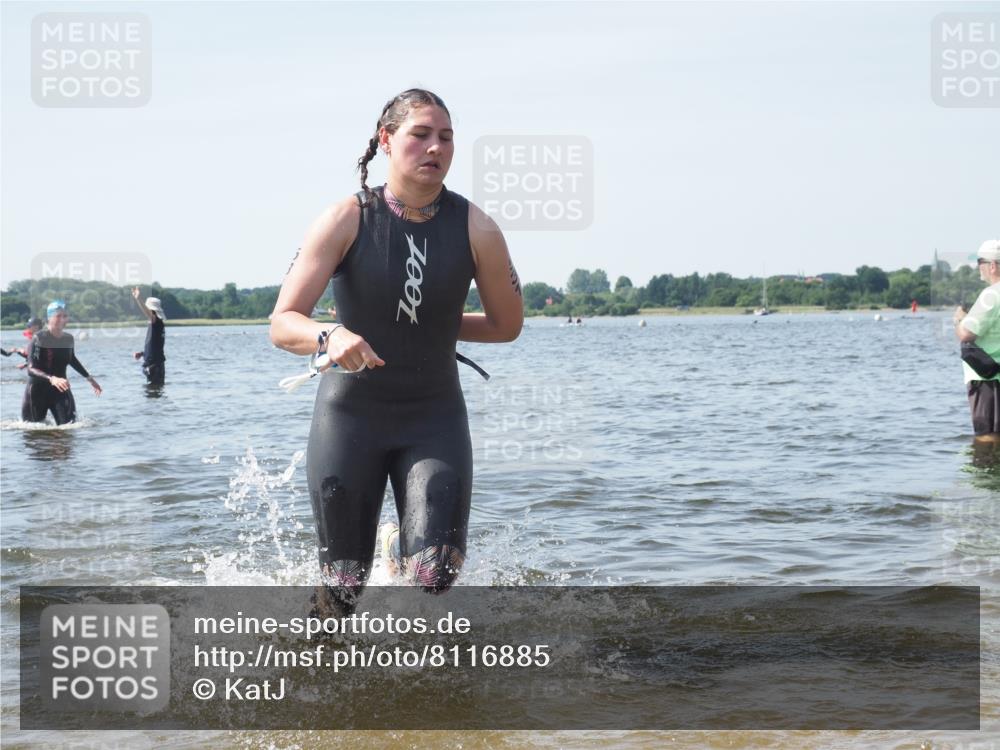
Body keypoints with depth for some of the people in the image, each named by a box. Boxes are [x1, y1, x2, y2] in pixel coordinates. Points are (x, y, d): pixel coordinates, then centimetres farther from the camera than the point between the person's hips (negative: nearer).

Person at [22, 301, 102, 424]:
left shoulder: (68, 339, 1)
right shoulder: (39, 339, -16)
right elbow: (31, 369, -24)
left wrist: (89, 377, 28)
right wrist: (52, 379, -39)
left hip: (60, 390, 4)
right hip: (38, 391, -4)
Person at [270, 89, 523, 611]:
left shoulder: (475, 230, -9)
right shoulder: (347, 221, -12)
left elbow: (507, 325, 6)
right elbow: (282, 325, -18)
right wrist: (330, 337, -37)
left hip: (434, 416, 1)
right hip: (350, 412, -1)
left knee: (434, 575, -15)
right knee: (344, 584, 3)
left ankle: (407, 548, 24)